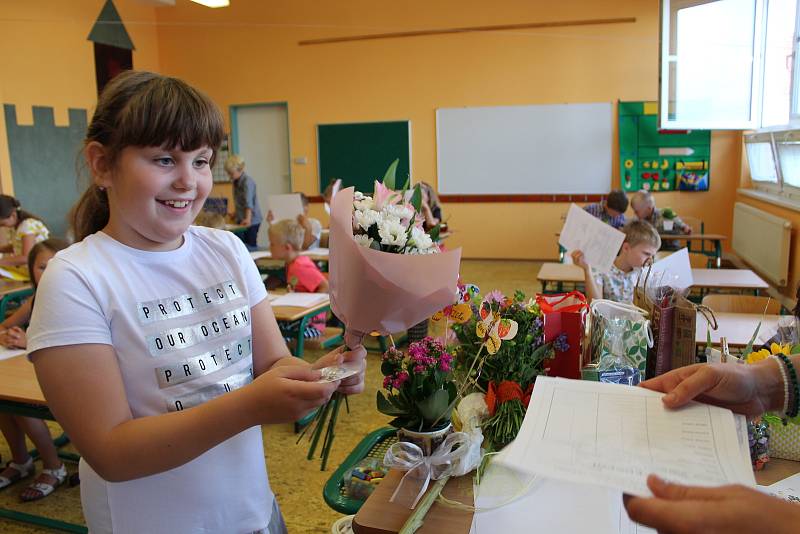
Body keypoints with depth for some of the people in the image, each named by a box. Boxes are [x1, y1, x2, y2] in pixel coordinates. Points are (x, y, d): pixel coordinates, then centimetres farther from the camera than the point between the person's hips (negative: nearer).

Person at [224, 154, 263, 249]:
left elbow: (249, 202, -28)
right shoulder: (236, 182, 10)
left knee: (250, 246, -12)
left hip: (251, 221, -8)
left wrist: (248, 218, -39)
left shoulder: (247, 182, -16)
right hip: (241, 220, 8)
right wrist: (236, 214, 26)